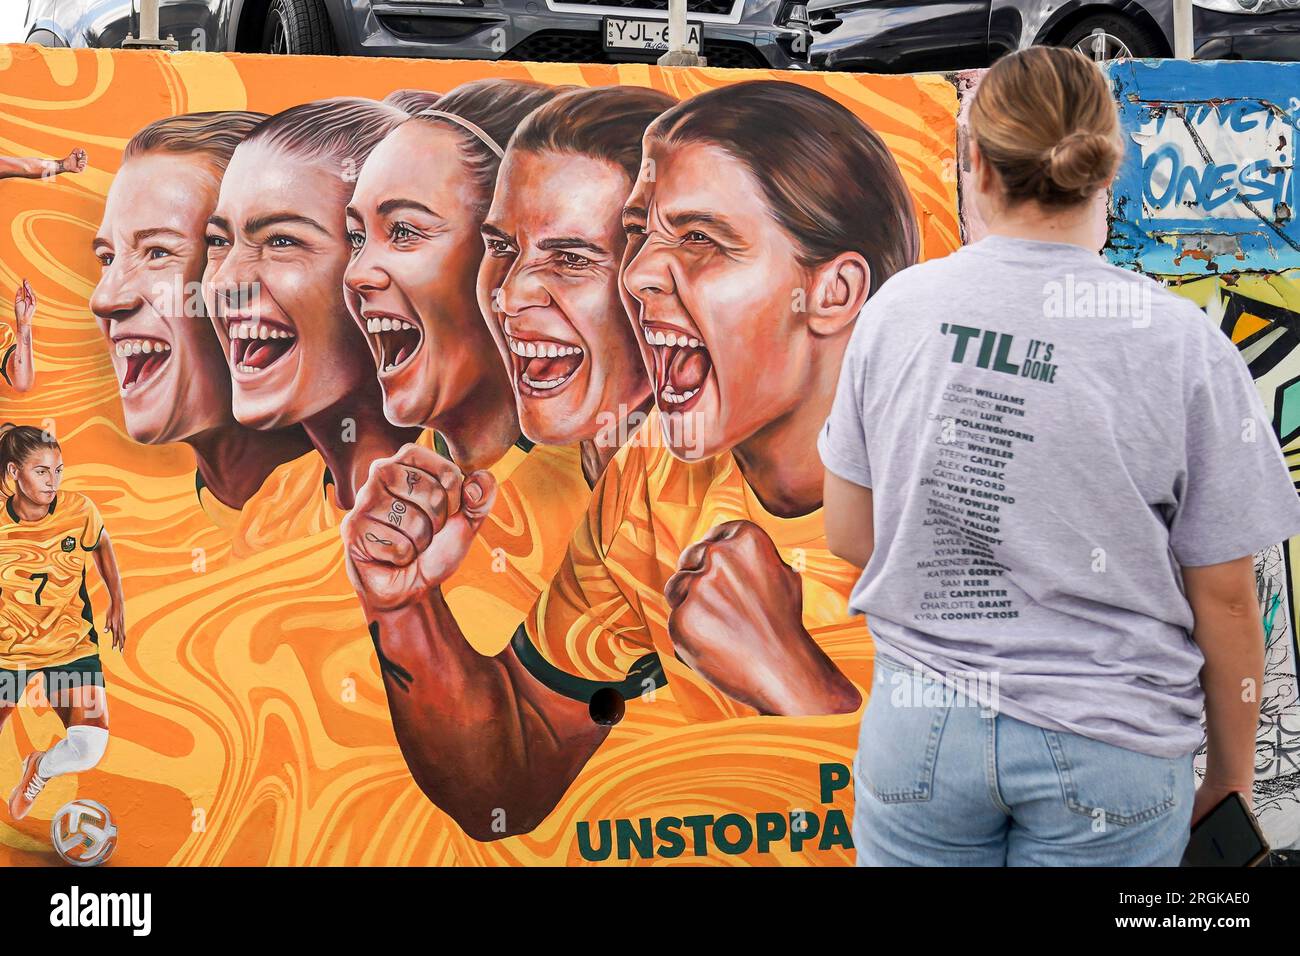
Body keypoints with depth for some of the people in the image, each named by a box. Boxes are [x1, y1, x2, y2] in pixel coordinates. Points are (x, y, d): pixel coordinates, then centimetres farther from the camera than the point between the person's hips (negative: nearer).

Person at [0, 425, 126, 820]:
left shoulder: (79, 510, -12)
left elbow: (101, 546, 11)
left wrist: (117, 602, 11)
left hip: (72, 644, 0)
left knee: (88, 749, -16)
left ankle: (38, 768, 19)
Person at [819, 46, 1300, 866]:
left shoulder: (900, 307, -4)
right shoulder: (1184, 343, -11)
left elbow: (848, 535, 3)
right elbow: (1224, 597, -6)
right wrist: (1231, 781, 7)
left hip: (923, 722, 2)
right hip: (1105, 744, -1)